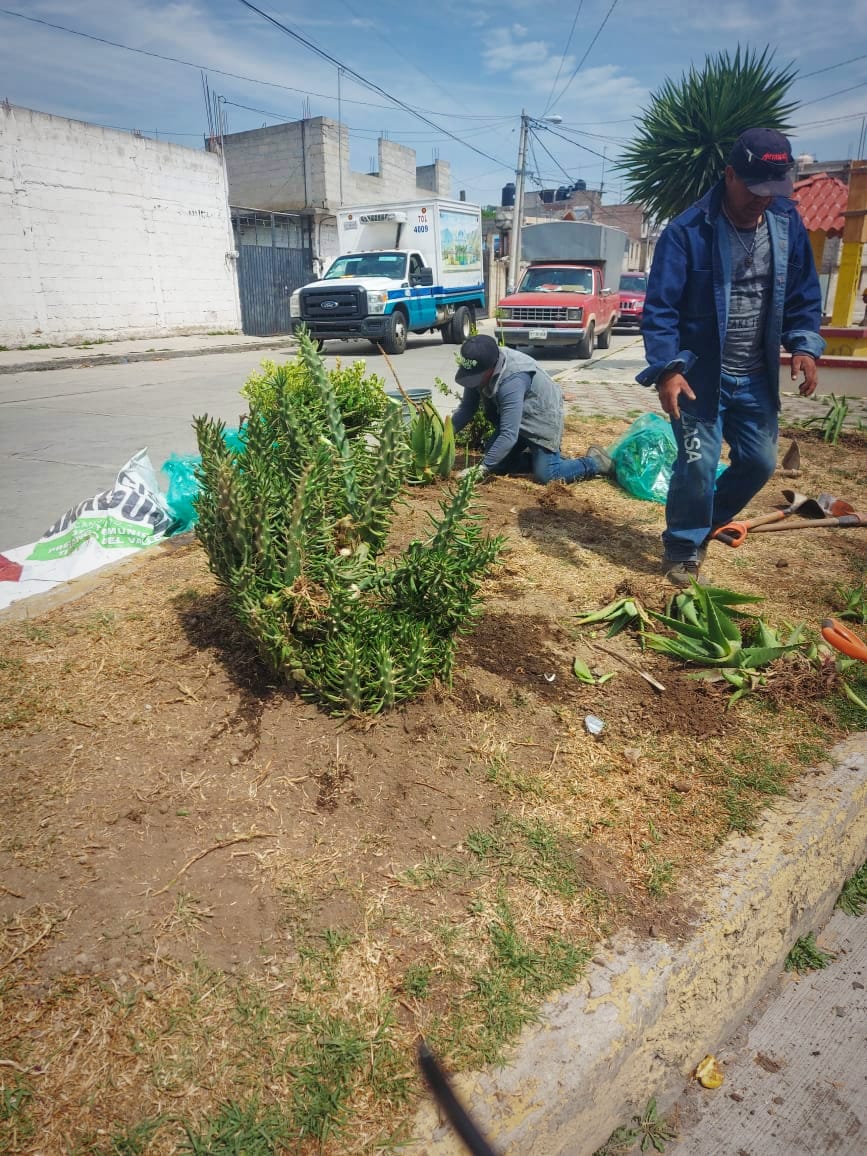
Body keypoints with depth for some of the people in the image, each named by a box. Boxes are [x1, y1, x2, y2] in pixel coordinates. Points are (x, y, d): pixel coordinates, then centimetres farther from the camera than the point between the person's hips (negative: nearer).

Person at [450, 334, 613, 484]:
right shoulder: (477, 370, -16)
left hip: (542, 418, -8)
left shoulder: (512, 381, -39)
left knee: (545, 475, -16)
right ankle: (539, 456, 20)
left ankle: (595, 462, 7)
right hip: (516, 419, 8)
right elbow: (466, 409, -6)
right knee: (495, 463, 3)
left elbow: (509, 435, -41)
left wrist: (483, 469, -41)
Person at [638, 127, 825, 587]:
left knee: (760, 461, 10)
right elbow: (659, 308, -15)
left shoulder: (788, 223, 3)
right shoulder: (687, 231, -13)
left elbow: (803, 294, 11)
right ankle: (683, 548, 14)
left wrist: (804, 344, -6)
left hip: (756, 376, 6)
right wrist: (667, 369, -26)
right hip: (699, 374, -5)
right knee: (698, 464, -7)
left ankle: (709, 522, 35)